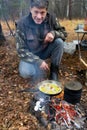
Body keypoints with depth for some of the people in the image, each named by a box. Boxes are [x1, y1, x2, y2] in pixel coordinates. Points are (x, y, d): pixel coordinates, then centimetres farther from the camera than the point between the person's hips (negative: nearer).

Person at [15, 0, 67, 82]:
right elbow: (21, 50, -18)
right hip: (31, 55, -2)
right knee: (25, 73, -31)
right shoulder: (22, 24, -21)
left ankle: (54, 71, -9)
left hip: (46, 51, 3)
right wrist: (38, 61, -30)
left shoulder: (51, 19, -14)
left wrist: (54, 33, -29)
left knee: (59, 41, -25)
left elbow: (63, 33, -5)